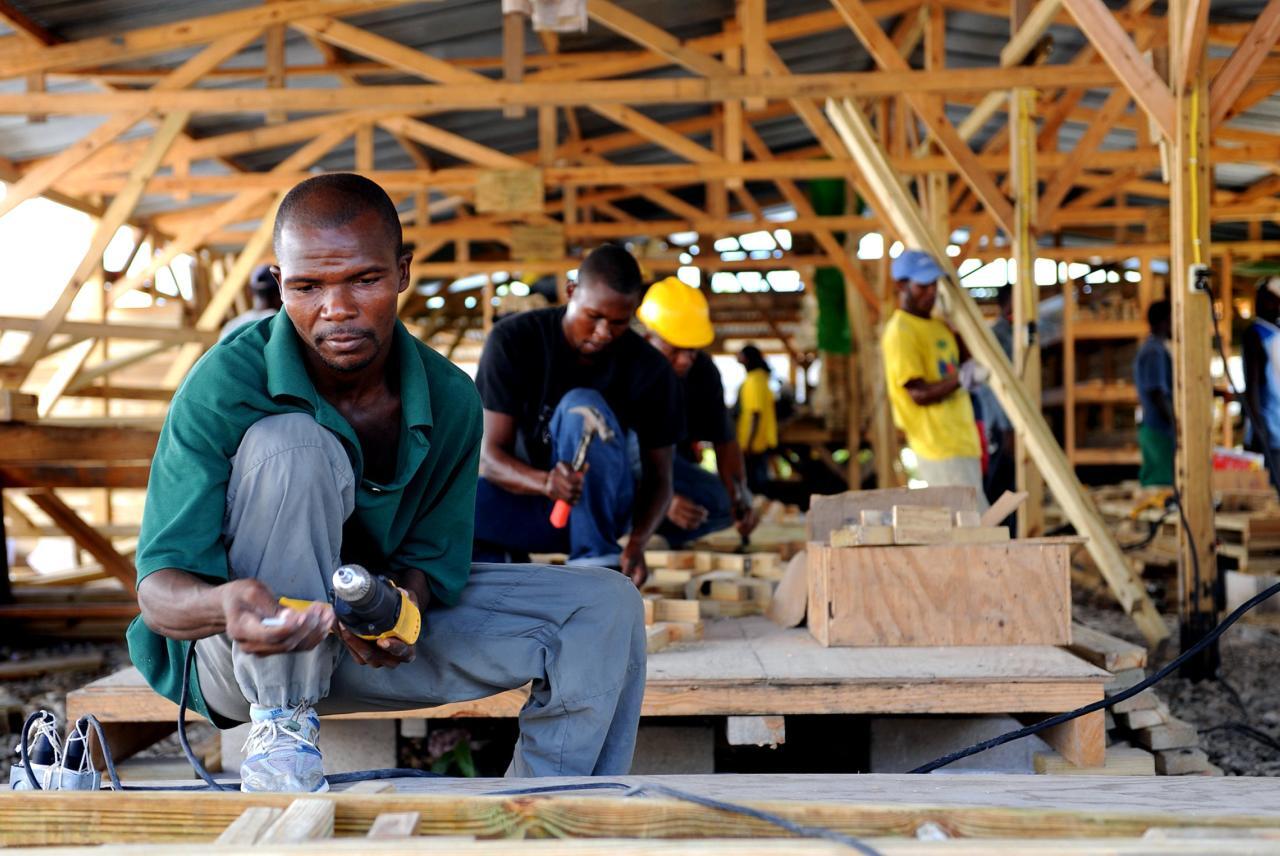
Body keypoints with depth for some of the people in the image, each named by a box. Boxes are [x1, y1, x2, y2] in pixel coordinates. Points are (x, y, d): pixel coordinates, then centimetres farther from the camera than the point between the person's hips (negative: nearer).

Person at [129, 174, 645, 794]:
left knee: (604, 608, -6)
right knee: (290, 442, -32)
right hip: (238, 652, -5)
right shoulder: (223, 388, -22)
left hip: (374, 640, 5)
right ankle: (281, 729, -25)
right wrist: (225, 604, -50)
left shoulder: (450, 400, -9)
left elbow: (432, 557, -3)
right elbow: (158, 589, -25)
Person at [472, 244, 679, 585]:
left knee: (582, 406, -31)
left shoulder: (651, 370, -12)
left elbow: (658, 478, -7)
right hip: (526, 493, 0)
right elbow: (490, 456, -17)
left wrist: (638, 541, -29)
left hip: (600, 505, 0)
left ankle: (596, 564, -27)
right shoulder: (513, 340, -14)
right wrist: (545, 482, -40)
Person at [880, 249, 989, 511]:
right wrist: (961, 379, -28)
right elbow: (919, 394, -19)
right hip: (940, 450, -9)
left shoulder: (939, 326, 17)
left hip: (963, 444, 9)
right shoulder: (899, 332, -12)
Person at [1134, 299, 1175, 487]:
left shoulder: (1147, 349, 17)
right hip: (1162, 431, -10)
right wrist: (1176, 428, -19)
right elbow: (1157, 395, -21)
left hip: (1150, 428, 10)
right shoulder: (1155, 352, -14)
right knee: (1164, 484, -9)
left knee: (1151, 482, 10)